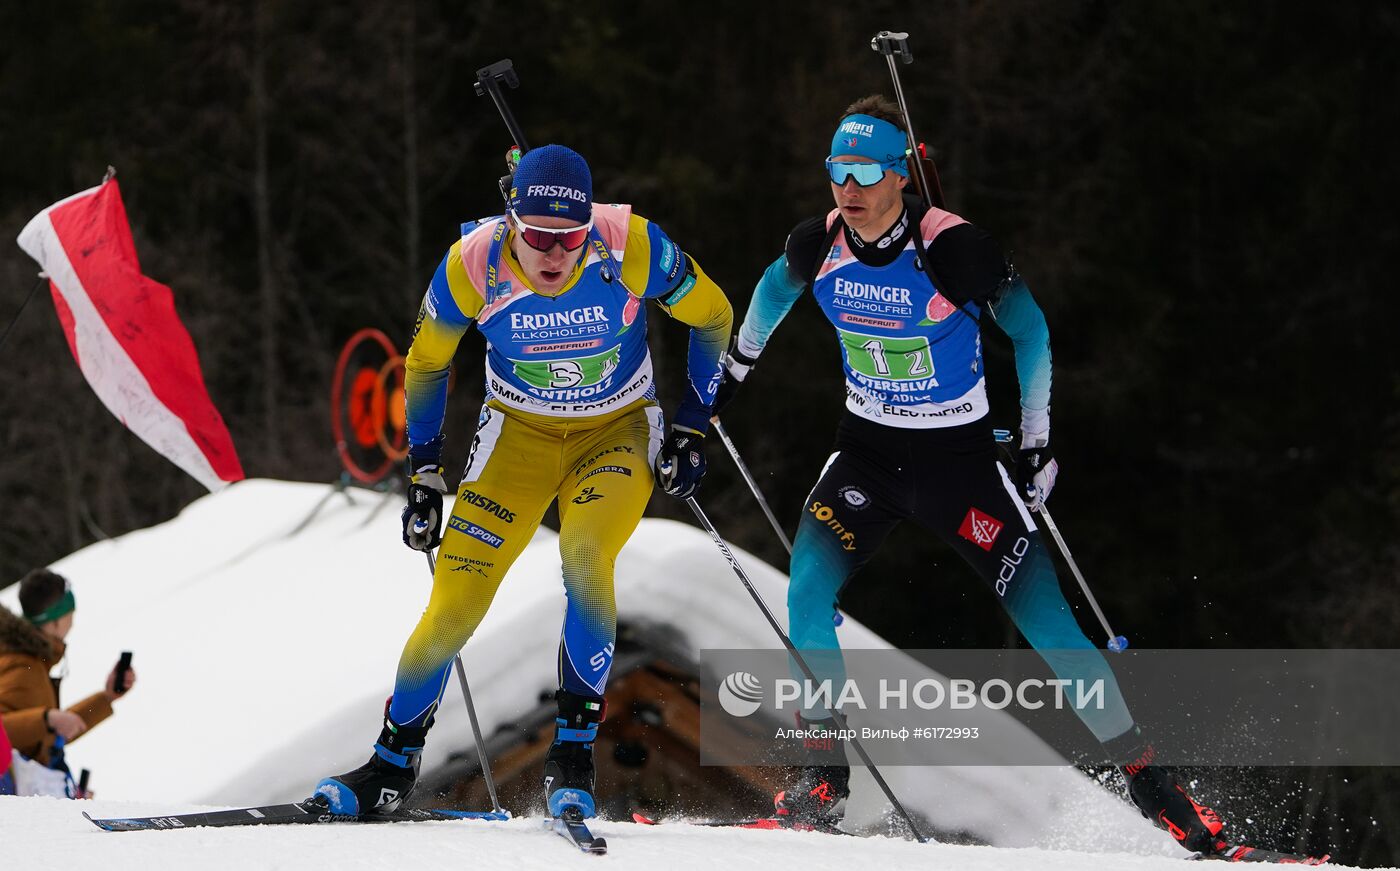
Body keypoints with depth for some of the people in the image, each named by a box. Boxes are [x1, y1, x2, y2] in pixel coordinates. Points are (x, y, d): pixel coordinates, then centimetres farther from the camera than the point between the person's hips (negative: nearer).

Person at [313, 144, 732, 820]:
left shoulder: (631, 247, -27)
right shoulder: (473, 263, -23)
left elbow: (711, 317, -7)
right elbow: (425, 363, -2)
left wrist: (691, 431, -6)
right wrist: (424, 475, 0)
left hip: (616, 433, -1)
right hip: (520, 433, 1)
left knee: (585, 563, -28)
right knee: (456, 600, -9)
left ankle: (573, 756, -17)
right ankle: (392, 765, 8)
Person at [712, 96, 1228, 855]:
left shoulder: (951, 249, -23)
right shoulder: (818, 246, -10)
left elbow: (1029, 329, -10)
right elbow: (775, 288, 15)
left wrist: (1037, 441, -10)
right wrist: (734, 367, 25)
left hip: (958, 457, -4)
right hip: (866, 452, 4)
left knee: (1044, 616, -8)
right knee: (807, 596, -18)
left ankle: (1147, 779, 3)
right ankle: (824, 776, -4)